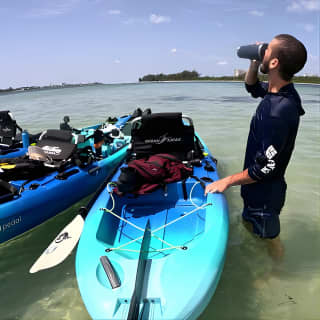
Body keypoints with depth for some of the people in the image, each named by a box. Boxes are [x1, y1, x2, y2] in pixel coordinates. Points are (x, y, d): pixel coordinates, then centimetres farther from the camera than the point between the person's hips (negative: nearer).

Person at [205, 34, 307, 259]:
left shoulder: (278, 112, -33)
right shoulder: (280, 90, -5)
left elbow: (265, 168, -29)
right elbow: (252, 88, 17)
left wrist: (227, 181, -16)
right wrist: (254, 63, -3)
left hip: (264, 193, -9)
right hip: (261, 188, 9)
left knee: (270, 240, 14)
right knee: (249, 228, 28)